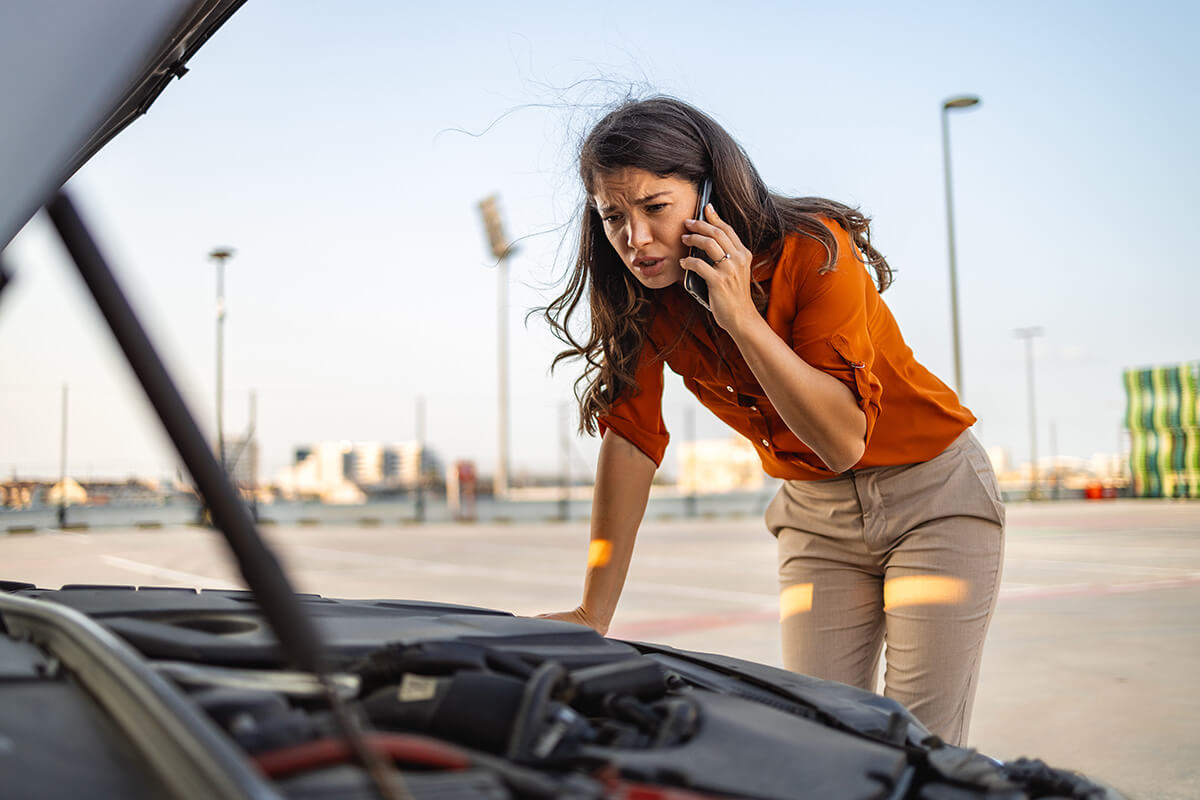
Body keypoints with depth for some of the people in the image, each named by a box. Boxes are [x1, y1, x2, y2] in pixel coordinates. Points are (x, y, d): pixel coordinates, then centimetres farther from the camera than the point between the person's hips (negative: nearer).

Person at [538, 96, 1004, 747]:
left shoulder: (812, 250, -24)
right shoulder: (638, 294, -11)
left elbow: (844, 440, -28)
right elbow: (631, 436, -10)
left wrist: (741, 316, -36)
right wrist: (594, 613, -14)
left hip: (933, 496, -3)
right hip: (817, 515, 4)